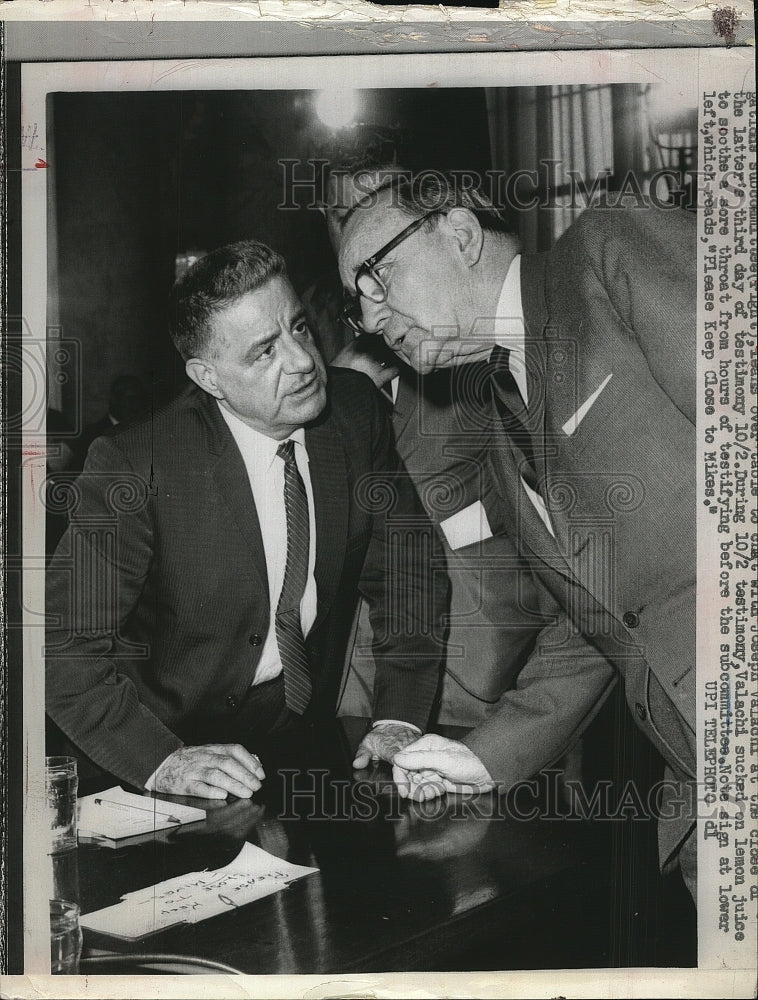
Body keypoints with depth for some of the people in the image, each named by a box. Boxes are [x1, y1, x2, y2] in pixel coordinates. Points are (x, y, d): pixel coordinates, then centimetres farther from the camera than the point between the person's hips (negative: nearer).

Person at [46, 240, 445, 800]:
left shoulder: (356, 409, -8)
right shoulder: (134, 466, -20)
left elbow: (406, 569, -1)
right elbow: (67, 642, -19)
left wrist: (400, 720, -12)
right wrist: (162, 760, -31)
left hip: (310, 726, 3)